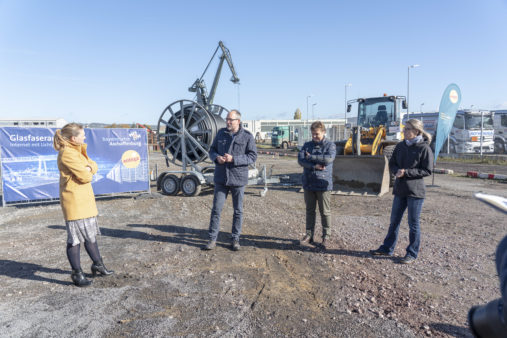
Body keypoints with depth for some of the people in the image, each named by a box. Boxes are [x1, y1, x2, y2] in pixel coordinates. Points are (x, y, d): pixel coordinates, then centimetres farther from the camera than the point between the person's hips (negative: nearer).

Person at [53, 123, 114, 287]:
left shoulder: (78, 150, 13)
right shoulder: (67, 154, -17)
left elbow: (93, 166, 10)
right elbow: (85, 177, -21)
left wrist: (88, 168, -11)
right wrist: (88, 172, 1)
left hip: (85, 200, 10)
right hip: (74, 201, -10)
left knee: (90, 234, 18)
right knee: (75, 238, 0)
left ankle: (98, 265, 32)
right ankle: (77, 274, 12)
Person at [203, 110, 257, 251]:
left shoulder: (247, 136, -4)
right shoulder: (221, 133, 6)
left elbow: (253, 156, -9)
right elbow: (212, 150, 13)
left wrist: (233, 159, -20)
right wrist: (217, 158, -11)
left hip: (238, 178, -2)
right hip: (221, 178, 2)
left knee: (238, 211, 8)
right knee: (216, 209, 2)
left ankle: (235, 239, 22)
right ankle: (212, 239, 14)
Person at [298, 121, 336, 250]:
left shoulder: (330, 145, -1)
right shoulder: (307, 145, 9)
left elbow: (329, 159, -19)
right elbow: (300, 160, -6)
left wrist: (311, 157, -11)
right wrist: (315, 166, -20)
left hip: (323, 184, -3)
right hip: (308, 184, 4)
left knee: (325, 212, 5)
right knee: (310, 210, 12)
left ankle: (325, 237, 17)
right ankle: (309, 235, 23)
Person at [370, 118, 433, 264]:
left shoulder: (424, 148, -10)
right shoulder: (400, 146, 7)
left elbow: (427, 170, -11)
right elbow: (392, 164, 12)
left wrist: (406, 172, -18)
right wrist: (397, 171, -10)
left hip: (416, 191, -6)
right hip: (400, 190, 6)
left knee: (413, 224, 6)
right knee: (394, 221, 14)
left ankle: (412, 253, 20)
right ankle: (387, 248, 27)